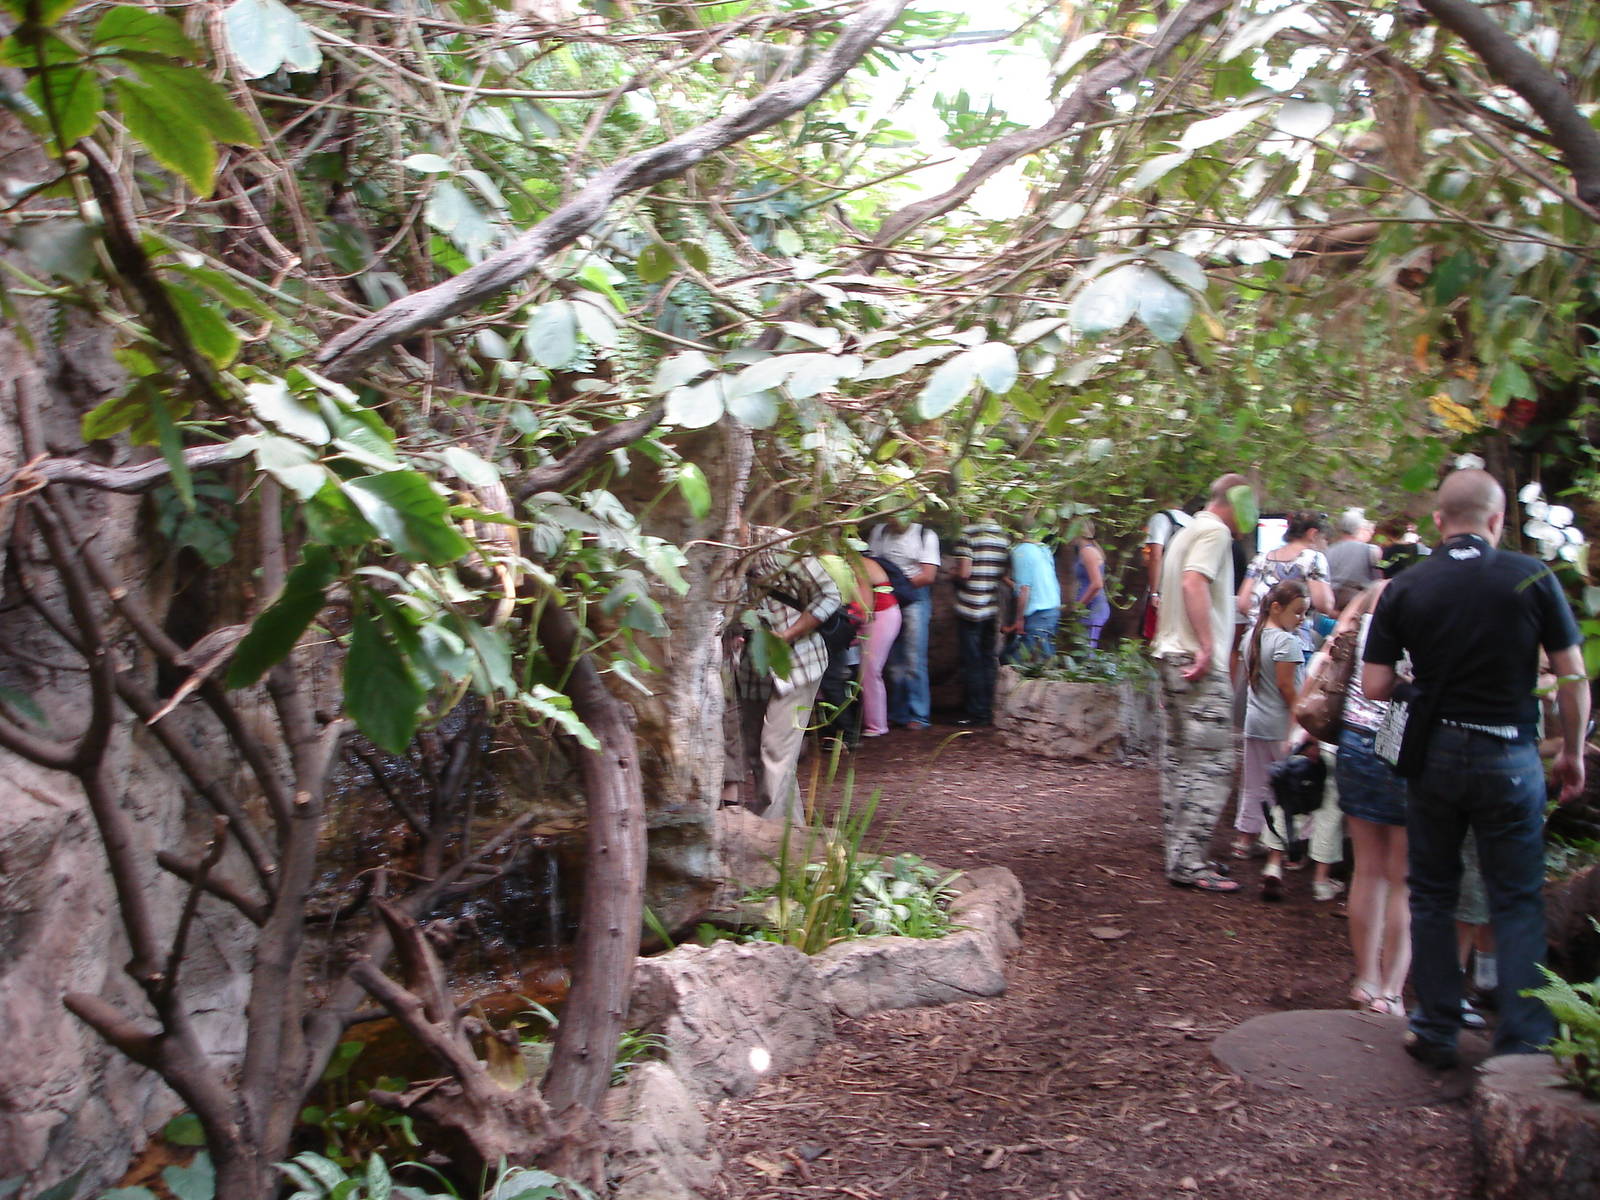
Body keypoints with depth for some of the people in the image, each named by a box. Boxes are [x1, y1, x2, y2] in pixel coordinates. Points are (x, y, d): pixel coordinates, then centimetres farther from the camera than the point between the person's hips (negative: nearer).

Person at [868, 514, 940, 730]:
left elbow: (927, 576, -7)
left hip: (915, 597, -4)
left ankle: (918, 715, -1)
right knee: (894, 660, 5)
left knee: (914, 659, -7)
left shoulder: (926, 536, -2)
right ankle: (898, 713, 13)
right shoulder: (879, 533, 10)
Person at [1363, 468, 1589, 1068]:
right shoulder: (1533, 577, -7)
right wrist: (1572, 752, 8)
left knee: (1432, 895, 14)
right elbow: (1573, 676, -5)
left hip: (1435, 754, 1)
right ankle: (1524, 1042, 9)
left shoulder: (1404, 588, -5)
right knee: (1518, 902, 9)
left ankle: (1436, 1034, 20)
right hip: (1509, 757, -1)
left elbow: (1375, 686, -5)